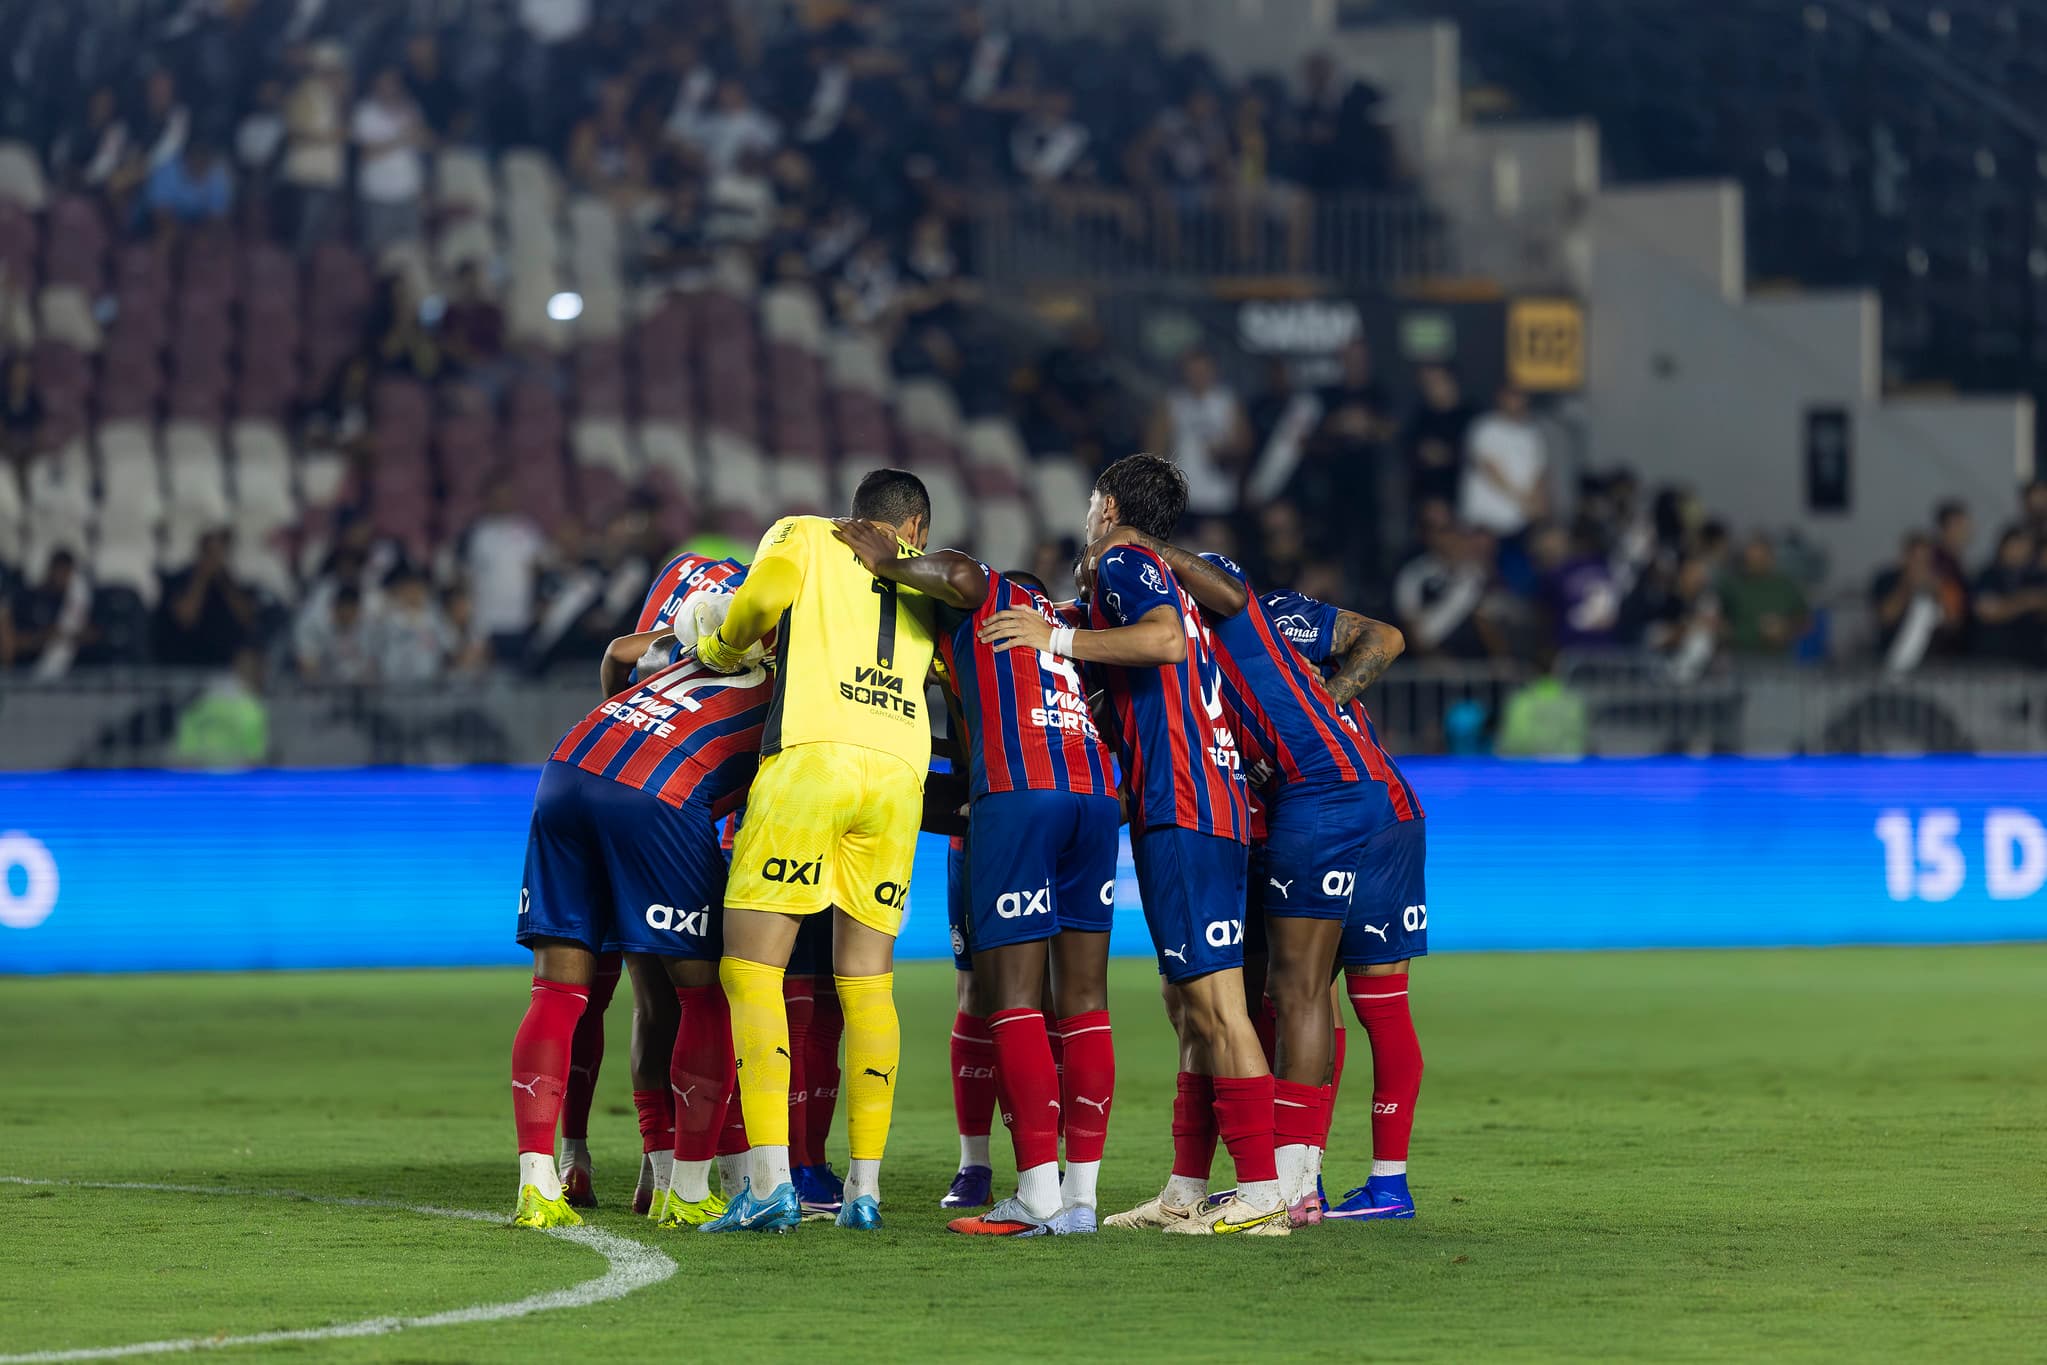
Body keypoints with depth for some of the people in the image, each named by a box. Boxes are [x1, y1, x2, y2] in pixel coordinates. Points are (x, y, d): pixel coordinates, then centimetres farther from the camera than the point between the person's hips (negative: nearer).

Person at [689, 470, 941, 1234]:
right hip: (898, 772, 4)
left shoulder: (804, 536, 16)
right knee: (867, 982, 10)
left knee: (750, 970, -4)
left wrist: (720, 649, 15)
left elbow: (763, 597, -2)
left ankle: (770, 1180, -16)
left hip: (810, 757, -4)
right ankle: (865, 1187, 7)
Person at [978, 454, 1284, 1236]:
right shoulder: (1170, 580, 26)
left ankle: (1261, 1193, -18)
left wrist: (1058, 639, -15)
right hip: (1210, 809, 10)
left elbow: (1167, 641, -22)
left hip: (1183, 810, -10)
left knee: (1214, 999, -13)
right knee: (1190, 1009, 11)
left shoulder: (1124, 564, -1)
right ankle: (1186, 1193, 14)